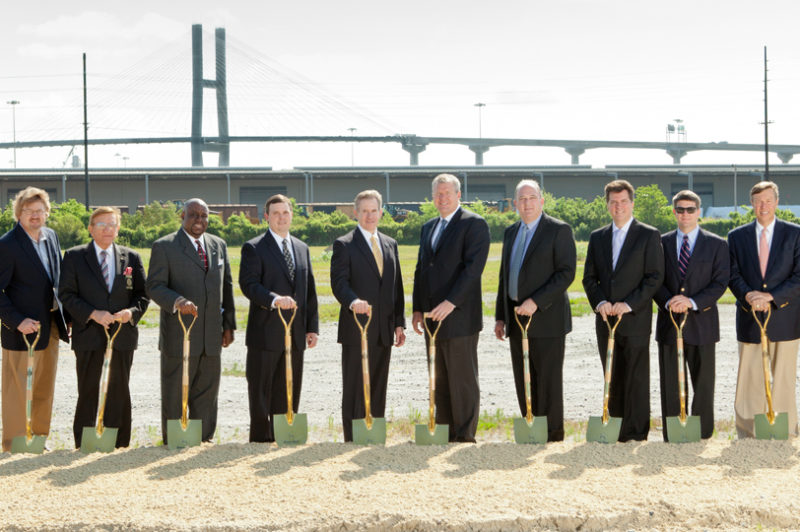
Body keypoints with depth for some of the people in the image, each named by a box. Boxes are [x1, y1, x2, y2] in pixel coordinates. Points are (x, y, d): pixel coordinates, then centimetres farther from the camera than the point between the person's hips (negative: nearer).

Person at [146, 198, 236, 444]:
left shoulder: (218, 246, 15)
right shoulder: (164, 246, -2)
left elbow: (227, 286, 18)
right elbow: (154, 286, -9)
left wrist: (229, 324, 12)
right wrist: (177, 301, -27)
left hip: (211, 337, 5)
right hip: (178, 336, -5)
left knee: (207, 393, 9)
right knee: (175, 395, 0)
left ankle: (204, 439, 18)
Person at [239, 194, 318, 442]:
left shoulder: (302, 248, 16)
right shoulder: (253, 248, -2)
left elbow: (309, 289, 17)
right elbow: (248, 284, -13)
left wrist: (312, 326, 11)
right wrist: (274, 299, -28)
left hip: (295, 332, 6)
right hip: (266, 332, -5)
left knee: (289, 392, 9)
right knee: (261, 392, 0)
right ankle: (261, 438, 6)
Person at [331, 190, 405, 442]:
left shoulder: (390, 244, 16)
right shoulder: (344, 245, -1)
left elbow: (397, 286, 17)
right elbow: (339, 281, -13)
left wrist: (399, 322, 10)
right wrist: (353, 301, -33)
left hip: (384, 330, 5)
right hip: (356, 328, -5)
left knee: (378, 390, 8)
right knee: (355, 390, -3)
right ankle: (353, 441, 0)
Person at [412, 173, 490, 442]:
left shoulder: (474, 224, -5)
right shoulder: (428, 228, 19)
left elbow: (473, 267, -15)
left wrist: (451, 302, -22)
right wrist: (417, 308, 11)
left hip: (459, 317, -7)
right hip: (433, 318, 7)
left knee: (463, 379, -4)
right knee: (440, 381, 9)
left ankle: (465, 436, 1)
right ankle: (444, 435, 14)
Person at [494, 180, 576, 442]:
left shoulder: (559, 231, -5)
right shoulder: (511, 233, 16)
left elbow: (566, 273, -12)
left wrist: (536, 302, -20)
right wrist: (500, 317, 14)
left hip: (546, 319, -6)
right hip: (517, 319, 6)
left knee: (548, 381, -4)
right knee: (524, 383, 7)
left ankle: (553, 437, 3)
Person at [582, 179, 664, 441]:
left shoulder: (649, 235, 1)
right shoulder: (597, 237, 14)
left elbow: (655, 277, -6)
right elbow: (589, 277, 12)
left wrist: (629, 304, -14)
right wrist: (599, 302, -7)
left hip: (635, 319, -4)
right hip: (606, 320, 4)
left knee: (636, 378, -3)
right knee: (612, 378, 7)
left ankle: (635, 433, 1)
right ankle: (615, 430, 14)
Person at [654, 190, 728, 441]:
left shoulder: (716, 244, 5)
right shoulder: (662, 243, 10)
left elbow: (720, 282, -3)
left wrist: (693, 302, -16)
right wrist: (668, 301, -14)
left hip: (701, 323, -1)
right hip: (669, 323, 1)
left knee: (703, 385, 3)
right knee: (671, 385, 3)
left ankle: (703, 438, 11)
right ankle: (671, 440, 8)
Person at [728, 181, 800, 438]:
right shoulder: (737, 236, 9)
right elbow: (733, 276, 4)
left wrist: (771, 296, -15)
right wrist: (749, 296, -16)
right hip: (750, 320, 1)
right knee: (749, 383, 1)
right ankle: (747, 437, 7)